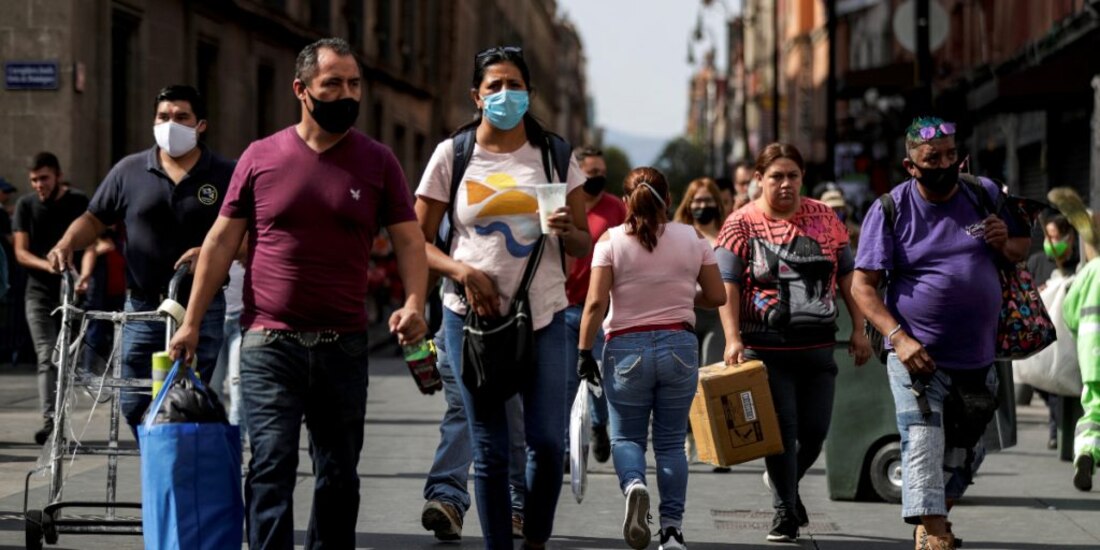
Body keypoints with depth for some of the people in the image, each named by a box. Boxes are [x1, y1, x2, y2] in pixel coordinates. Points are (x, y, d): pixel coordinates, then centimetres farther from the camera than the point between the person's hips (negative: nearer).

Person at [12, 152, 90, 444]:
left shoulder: (78, 203, 1)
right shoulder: (26, 206, 4)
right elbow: (21, 252, -2)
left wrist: (84, 273, -26)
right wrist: (47, 265, -22)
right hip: (40, 292, 0)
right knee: (47, 357, -10)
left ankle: (59, 419, 17)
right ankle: (49, 421, -17)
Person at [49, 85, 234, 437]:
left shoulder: (225, 176, 0)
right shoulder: (129, 171, 7)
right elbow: (94, 220, 10)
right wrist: (66, 244, -9)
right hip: (143, 306, 2)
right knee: (135, 403, 3)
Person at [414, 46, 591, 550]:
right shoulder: (452, 155, 3)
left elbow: (584, 243, 9)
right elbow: (418, 241, 4)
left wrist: (567, 232, -14)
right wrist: (463, 272, -13)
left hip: (543, 315, 1)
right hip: (473, 316, -1)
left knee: (548, 441, -6)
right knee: (490, 449, 2)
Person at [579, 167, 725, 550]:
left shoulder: (611, 240, -3)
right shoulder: (692, 238, 3)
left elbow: (596, 302, -10)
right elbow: (717, 296, 5)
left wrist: (584, 351, -3)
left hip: (626, 349, -2)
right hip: (679, 346, 2)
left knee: (626, 437, 11)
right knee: (671, 442, 10)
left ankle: (634, 485, -21)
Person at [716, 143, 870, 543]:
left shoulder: (823, 217, 7)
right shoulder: (742, 224, -2)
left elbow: (847, 276, 12)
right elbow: (727, 285, -7)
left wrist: (858, 329, 6)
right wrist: (733, 338, -18)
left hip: (818, 347, 3)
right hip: (767, 350, -3)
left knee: (815, 430, 6)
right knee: (782, 430, -4)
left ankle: (788, 483, 35)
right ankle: (784, 512, 8)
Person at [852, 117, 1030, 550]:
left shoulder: (984, 195, 4)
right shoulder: (890, 210, -6)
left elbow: (1024, 247, 17)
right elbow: (862, 286, -7)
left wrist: (1006, 244, -9)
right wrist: (899, 338, -21)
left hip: (978, 356, 4)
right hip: (918, 355, -4)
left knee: (967, 451, 16)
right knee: (923, 444, -17)